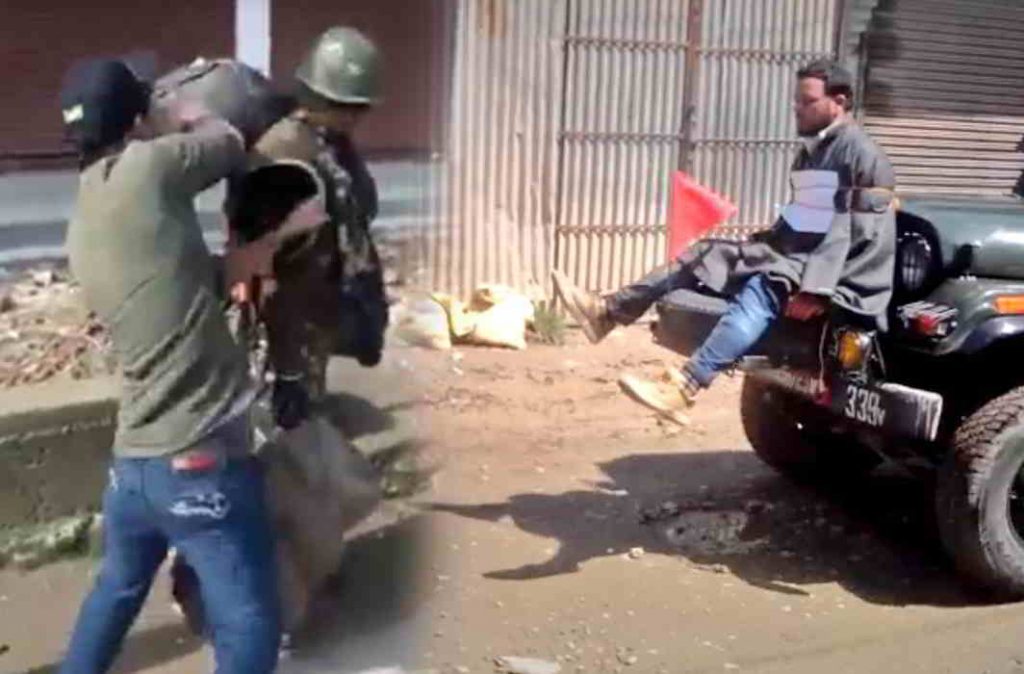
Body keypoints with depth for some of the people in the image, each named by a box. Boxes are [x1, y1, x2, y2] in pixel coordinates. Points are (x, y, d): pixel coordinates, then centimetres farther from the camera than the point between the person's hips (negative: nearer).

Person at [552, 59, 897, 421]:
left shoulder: (859, 151, -11)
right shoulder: (812, 150, 18)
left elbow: (851, 232, -21)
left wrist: (815, 289, -30)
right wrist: (757, 248, 18)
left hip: (838, 276, -10)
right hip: (795, 255, 10)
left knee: (761, 291, -37)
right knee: (707, 254, 4)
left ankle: (683, 390, -52)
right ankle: (606, 311, -2)